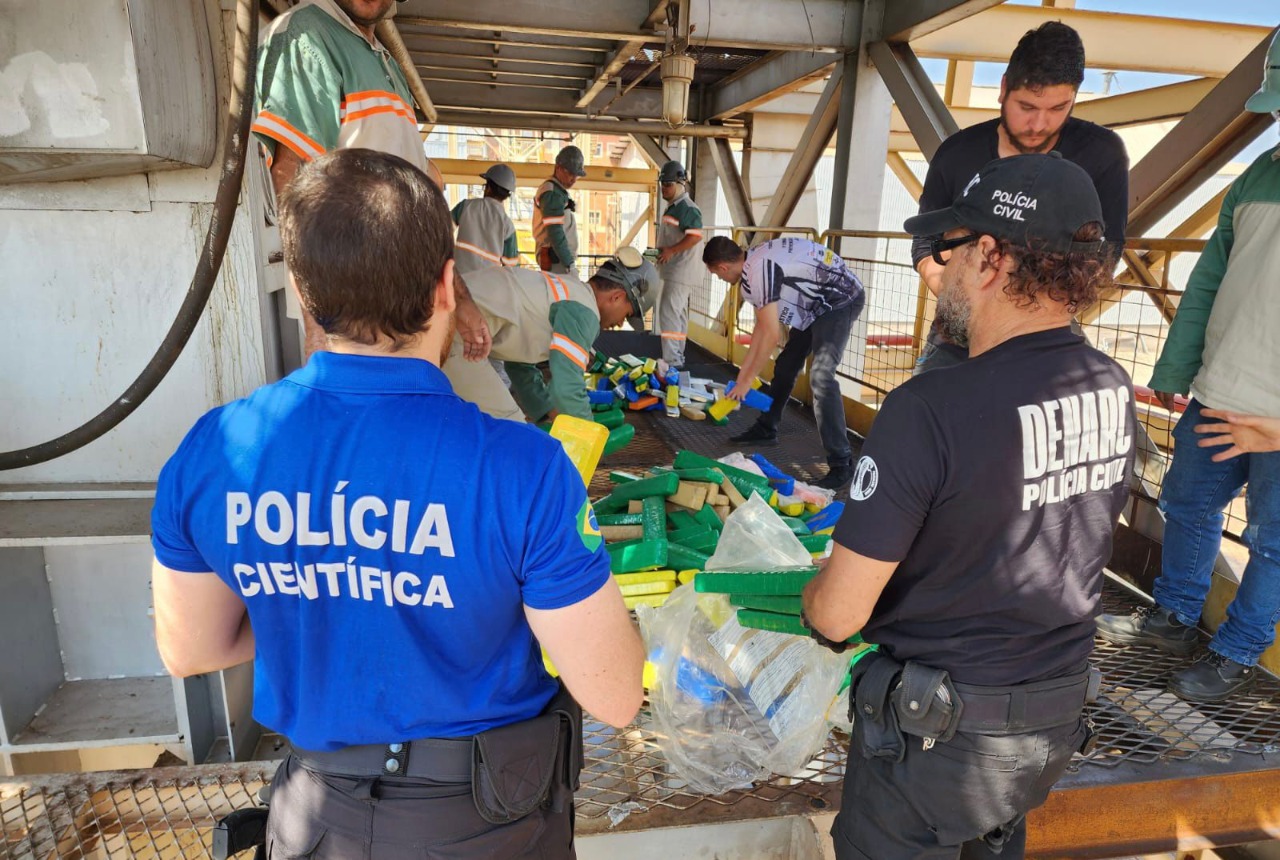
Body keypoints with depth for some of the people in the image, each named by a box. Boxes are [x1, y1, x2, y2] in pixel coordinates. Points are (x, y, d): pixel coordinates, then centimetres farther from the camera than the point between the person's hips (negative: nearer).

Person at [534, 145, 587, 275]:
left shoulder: (556, 191, 19)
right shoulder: (552, 193, -12)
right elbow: (555, 232, -20)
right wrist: (568, 263, -20)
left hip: (558, 257, 10)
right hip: (556, 259, -10)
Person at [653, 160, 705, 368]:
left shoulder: (687, 207, -14)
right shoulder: (673, 207, 18)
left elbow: (696, 235, -24)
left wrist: (671, 251, -22)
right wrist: (664, 252, 13)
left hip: (681, 271, -11)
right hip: (675, 271, 11)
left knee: (668, 312, -15)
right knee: (678, 314, 15)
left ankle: (671, 361, -15)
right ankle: (677, 359, 23)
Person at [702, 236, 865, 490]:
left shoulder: (758, 270, -24)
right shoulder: (755, 263, 5)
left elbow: (772, 334, -23)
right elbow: (763, 325, 12)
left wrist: (747, 380, -14)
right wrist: (744, 370, 15)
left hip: (841, 300, -11)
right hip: (820, 304, 11)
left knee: (820, 377, -23)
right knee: (785, 366, 18)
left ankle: (841, 464, -21)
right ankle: (766, 429, 35)